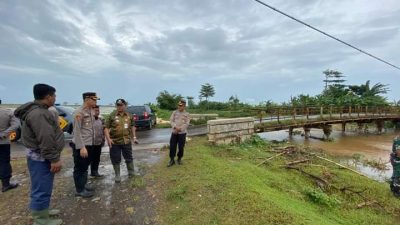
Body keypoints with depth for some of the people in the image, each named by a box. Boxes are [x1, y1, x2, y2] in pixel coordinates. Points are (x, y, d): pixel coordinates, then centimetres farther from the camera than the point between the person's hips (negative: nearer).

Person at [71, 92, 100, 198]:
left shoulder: (91, 111, 9)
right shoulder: (79, 112, -17)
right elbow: (77, 131, -20)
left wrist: (91, 143, 15)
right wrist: (81, 147, -22)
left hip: (90, 144, 8)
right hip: (80, 145, -8)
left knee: (85, 166, 20)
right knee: (79, 168, 6)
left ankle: (83, 185, 34)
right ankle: (79, 190, 18)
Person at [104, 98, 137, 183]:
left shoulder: (129, 115, 4)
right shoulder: (112, 115, -5)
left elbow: (132, 126, 13)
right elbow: (106, 128, -5)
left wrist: (134, 137, 8)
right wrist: (108, 139, -15)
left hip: (127, 141, 2)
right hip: (115, 141, -2)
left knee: (129, 157, 13)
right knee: (116, 160, 8)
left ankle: (131, 173, 32)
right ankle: (117, 176, 25)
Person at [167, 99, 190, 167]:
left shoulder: (187, 114, -1)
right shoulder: (174, 112, 5)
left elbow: (186, 124, -8)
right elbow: (171, 120, 0)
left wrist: (180, 128, -19)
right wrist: (175, 127, -18)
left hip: (182, 133, -2)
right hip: (174, 132, 2)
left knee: (181, 147, 5)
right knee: (172, 146, 2)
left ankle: (179, 159, 26)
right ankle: (172, 159, 17)